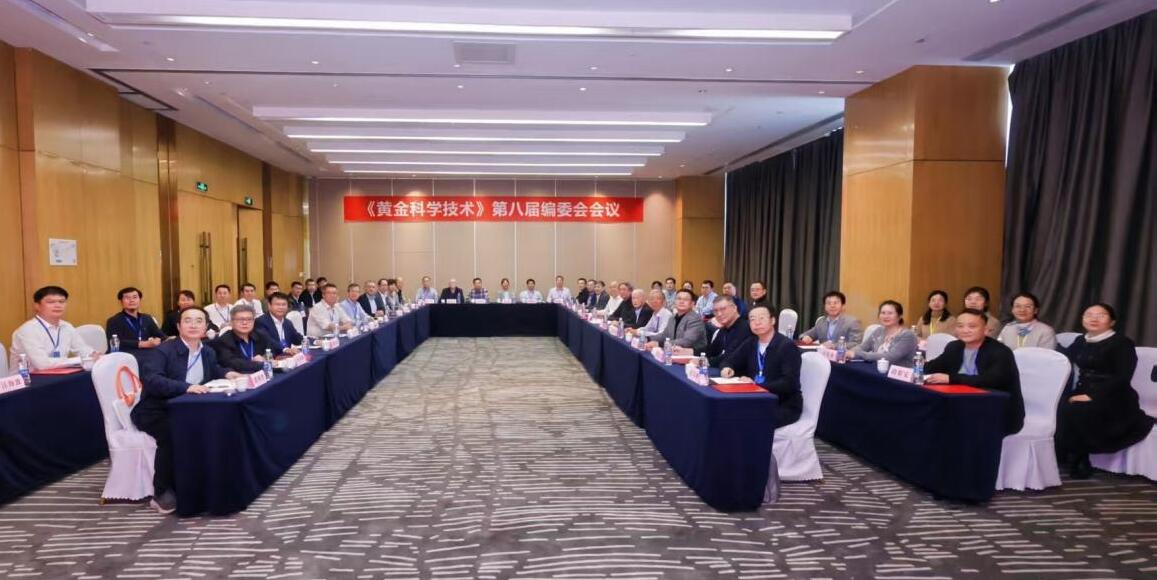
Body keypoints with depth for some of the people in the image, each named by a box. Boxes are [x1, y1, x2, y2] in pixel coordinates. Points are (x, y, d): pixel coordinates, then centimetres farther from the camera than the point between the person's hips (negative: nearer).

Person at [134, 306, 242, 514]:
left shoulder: (208, 352, 5)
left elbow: (213, 370, 28)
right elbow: (150, 379, -31)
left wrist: (226, 374, 5)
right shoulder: (162, 350, -16)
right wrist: (186, 387, -41)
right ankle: (162, 493, -16)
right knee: (172, 435, -34)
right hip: (155, 411, -6)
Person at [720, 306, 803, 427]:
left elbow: (789, 383, -21)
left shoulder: (787, 346, -12)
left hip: (785, 406, -6)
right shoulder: (751, 344, 7)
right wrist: (727, 368, -8)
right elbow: (728, 361, 16)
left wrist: (756, 386, -28)